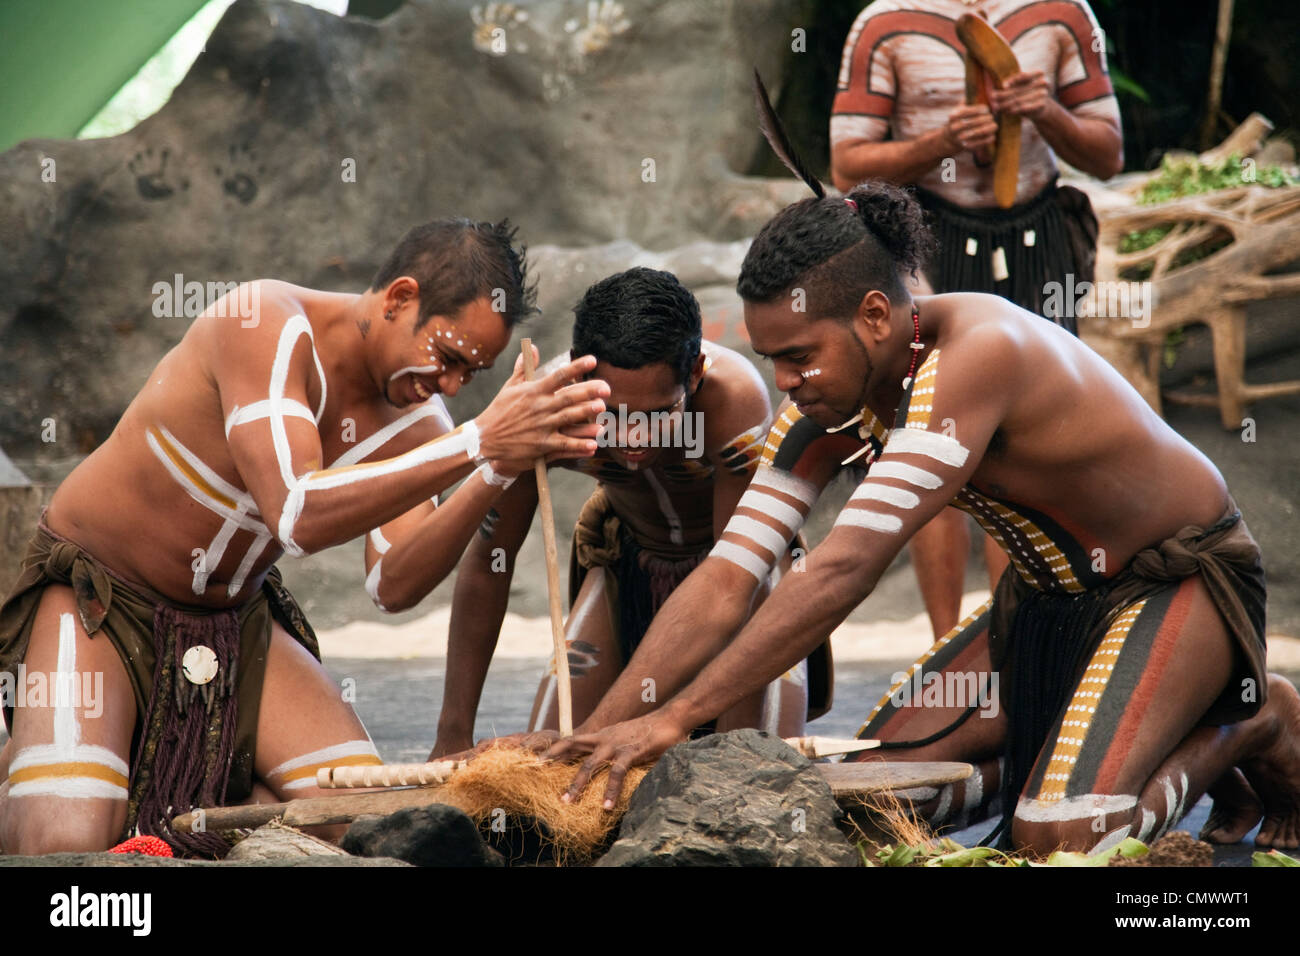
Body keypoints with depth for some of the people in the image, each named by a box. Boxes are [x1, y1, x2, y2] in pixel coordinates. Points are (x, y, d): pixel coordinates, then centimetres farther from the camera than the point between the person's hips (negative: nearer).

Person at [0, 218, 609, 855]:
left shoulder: (415, 419, -6)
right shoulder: (266, 322, -27)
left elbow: (391, 584, -20)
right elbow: (296, 516, -39)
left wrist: (497, 474, -34)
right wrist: (479, 443, -43)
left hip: (234, 615, 6)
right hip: (98, 594, -6)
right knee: (62, 845, -27)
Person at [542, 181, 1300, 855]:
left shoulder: (977, 352, -33)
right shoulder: (826, 406, -8)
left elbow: (847, 569, -39)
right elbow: (724, 583, -10)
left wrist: (676, 717, -40)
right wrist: (599, 730, -21)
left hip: (1181, 581, -8)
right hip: (1046, 600, 8)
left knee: (1061, 832, -29)